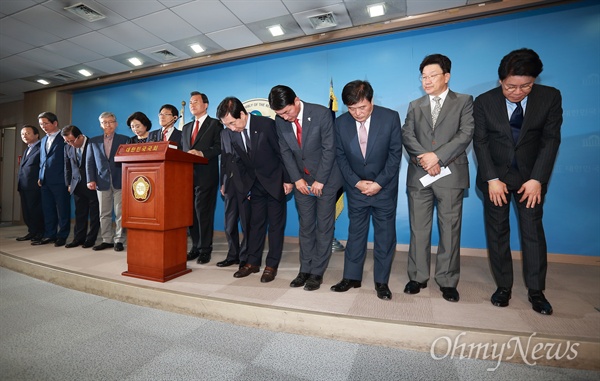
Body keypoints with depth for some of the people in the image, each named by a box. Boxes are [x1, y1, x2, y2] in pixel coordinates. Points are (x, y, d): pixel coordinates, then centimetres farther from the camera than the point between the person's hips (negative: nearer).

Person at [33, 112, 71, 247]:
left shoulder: (65, 138, -4)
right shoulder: (43, 140, 19)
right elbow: (42, 160, 22)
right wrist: (40, 177, 11)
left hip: (60, 181, -7)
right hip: (45, 181, 7)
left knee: (62, 210, 1)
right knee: (48, 210, 10)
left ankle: (62, 236, 9)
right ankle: (50, 235, 19)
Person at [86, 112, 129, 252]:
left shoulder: (124, 139, 4)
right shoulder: (94, 141, 12)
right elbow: (89, 162, 10)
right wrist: (90, 180, 0)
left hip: (120, 181, -3)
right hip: (102, 182, 3)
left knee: (120, 213, -1)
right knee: (104, 214, 8)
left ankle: (119, 240, 7)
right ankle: (107, 240, 17)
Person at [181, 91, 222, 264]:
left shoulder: (215, 124, 3)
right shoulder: (186, 127, 23)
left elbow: (219, 146, -10)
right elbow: (182, 150, 21)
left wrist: (202, 153, -21)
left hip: (206, 175, -6)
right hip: (188, 175, 7)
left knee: (203, 212, -6)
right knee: (191, 212, 8)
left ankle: (205, 249, 4)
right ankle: (195, 247, 19)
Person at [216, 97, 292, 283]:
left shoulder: (266, 124, -19)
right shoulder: (232, 133, -4)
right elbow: (240, 160, 7)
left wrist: (287, 180, -11)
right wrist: (245, 183, 4)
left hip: (274, 181, -4)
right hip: (254, 184, 5)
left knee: (276, 224, 4)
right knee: (255, 223, 10)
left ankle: (271, 265, 14)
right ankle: (253, 262, 22)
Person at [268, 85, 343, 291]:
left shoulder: (321, 113, -16)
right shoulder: (280, 121, -3)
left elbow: (329, 148, -14)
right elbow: (285, 151, 2)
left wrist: (320, 180, -14)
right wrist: (297, 179, -7)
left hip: (325, 179, -3)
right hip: (302, 181, 4)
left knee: (324, 227, 2)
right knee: (305, 227, 9)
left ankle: (317, 272, 13)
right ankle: (305, 270, 19)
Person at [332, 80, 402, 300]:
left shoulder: (390, 117, -12)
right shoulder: (341, 123, -7)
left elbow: (395, 154, -9)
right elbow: (340, 157, -1)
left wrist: (378, 183, -15)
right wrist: (357, 182, -10)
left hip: (384, 187, -1)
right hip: (356, 188, 1)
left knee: (385, 234, 5)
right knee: (355, 233, 9)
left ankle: (382, 281, 20)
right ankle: (351, 277, 22)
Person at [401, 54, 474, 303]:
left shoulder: (464, 101, 9)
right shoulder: (415, 106, 17)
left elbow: (466, 134, -4)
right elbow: (406, 135, 3)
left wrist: (437, 156, -15)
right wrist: (423, 158, -13)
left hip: (451, 174, -2)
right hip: (419, 175, 2)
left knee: (450, 229, 2)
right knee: (418, 228, 5)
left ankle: (447, 281, 15)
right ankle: (418, 277, 16)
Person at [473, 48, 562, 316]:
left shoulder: (550, 97, -4)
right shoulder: (484, 102, -6)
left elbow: (550, 140, -6)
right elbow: (480, 142, -8)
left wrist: (537, 179, -14)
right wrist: (492, 179, -14)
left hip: (530, 176, 1)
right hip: (495, 176, 0)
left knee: (533, 231, 3)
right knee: (497, 232, 4)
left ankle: (536, 291, 17)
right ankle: (503, 286, 17)